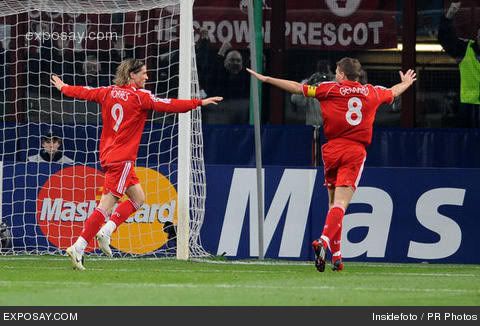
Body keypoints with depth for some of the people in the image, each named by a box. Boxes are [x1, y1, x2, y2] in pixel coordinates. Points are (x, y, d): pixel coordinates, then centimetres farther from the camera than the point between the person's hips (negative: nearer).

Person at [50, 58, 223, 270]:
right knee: (106, 206, -9)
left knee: (138, 197, 14)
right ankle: (78, 248, -13)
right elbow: (168, 105, -13)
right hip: (121, 159, -9)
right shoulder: (139, 96, -10)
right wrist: (199, 103, -7)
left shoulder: (109, 92, 10)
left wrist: (63, 88, 42)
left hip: (108, 155, 9)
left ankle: (106, 232, 4)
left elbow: (84, 92, 23)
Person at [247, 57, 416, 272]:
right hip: (356, 151, 0)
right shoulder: (372, 92, 13)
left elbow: (297, 88, 6)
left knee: (333, 203, 12)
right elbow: (393, 92, 34)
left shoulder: (330, 89, 5)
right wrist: (406, 83, 57)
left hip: (333, 149, 0)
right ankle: (324, 241, -34)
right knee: (340, 204, -11)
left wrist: (266, 79, 15)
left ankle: (336, 255, 12)